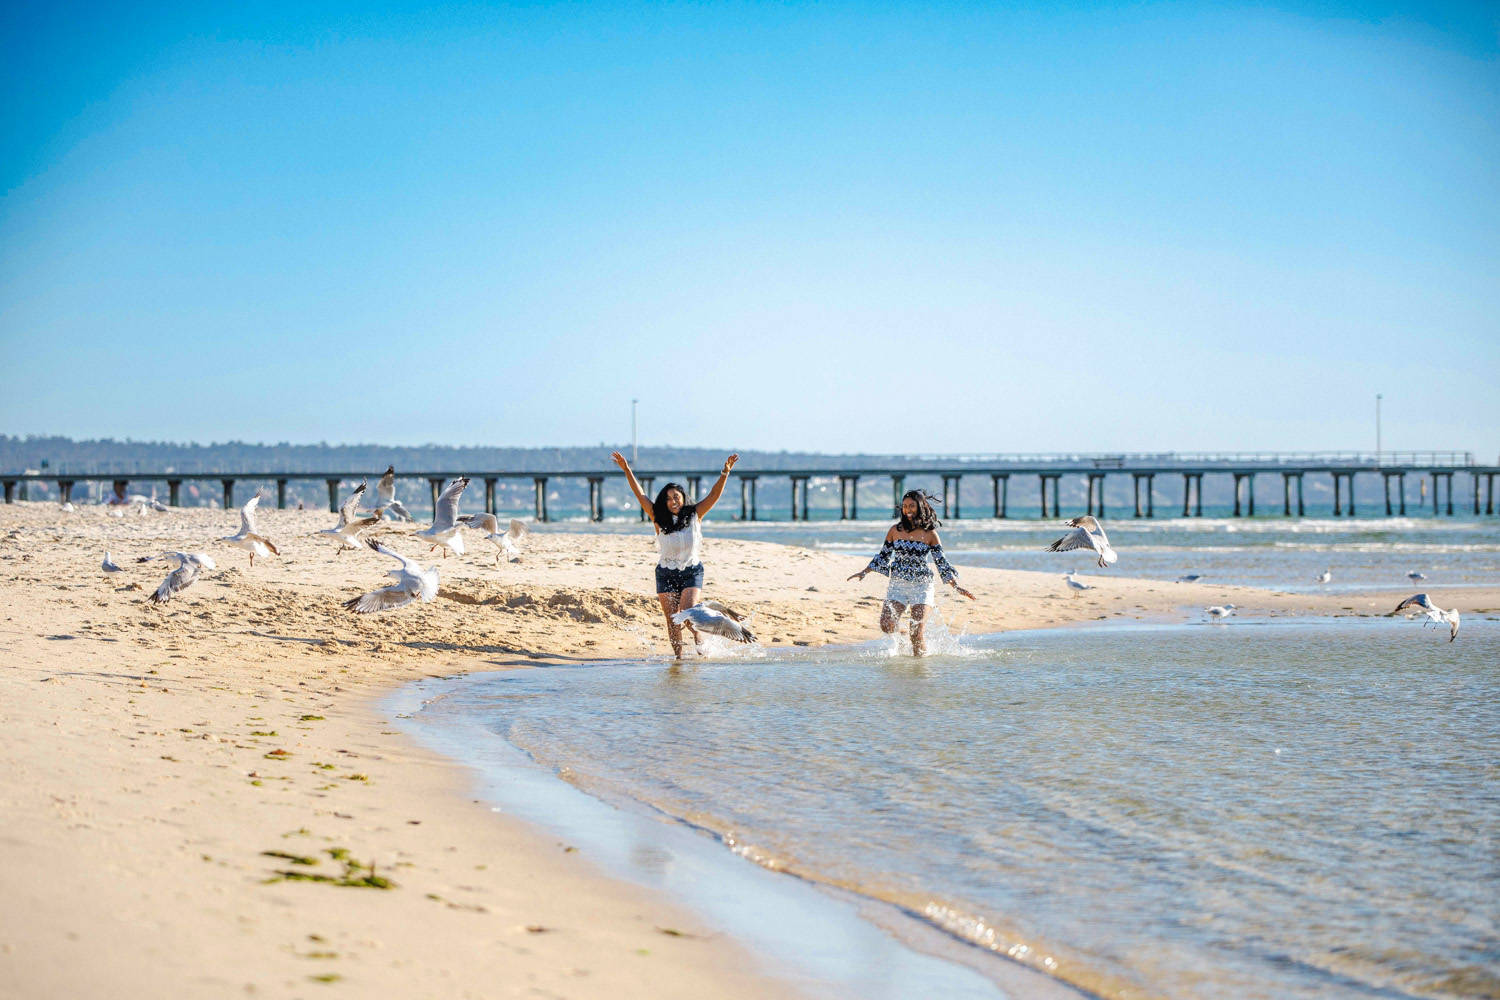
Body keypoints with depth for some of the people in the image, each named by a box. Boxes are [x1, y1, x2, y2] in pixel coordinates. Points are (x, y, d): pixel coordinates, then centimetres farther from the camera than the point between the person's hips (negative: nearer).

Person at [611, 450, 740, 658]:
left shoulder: (694, 515, -3)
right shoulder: (659, 519, -2)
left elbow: (714, 495, -8)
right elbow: (640, 495, -4)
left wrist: (725, 473, -21)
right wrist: (626, 470, -10)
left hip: (692, 573, -2)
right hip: (666, 574, 2)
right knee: (672, 619, 0)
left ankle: (697, 637, 13)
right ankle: (678, 656, 11)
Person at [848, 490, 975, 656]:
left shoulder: (930, 534, -1)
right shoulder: (895, 530, 5)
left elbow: (942, 563, 2)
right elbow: (883, 556, 15)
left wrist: (956, 587, -6)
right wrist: (863, 573, 10)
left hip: (922, 585, -2)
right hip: (898, 584, 2)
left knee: (917, 633, -12)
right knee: (886, 626, -14)